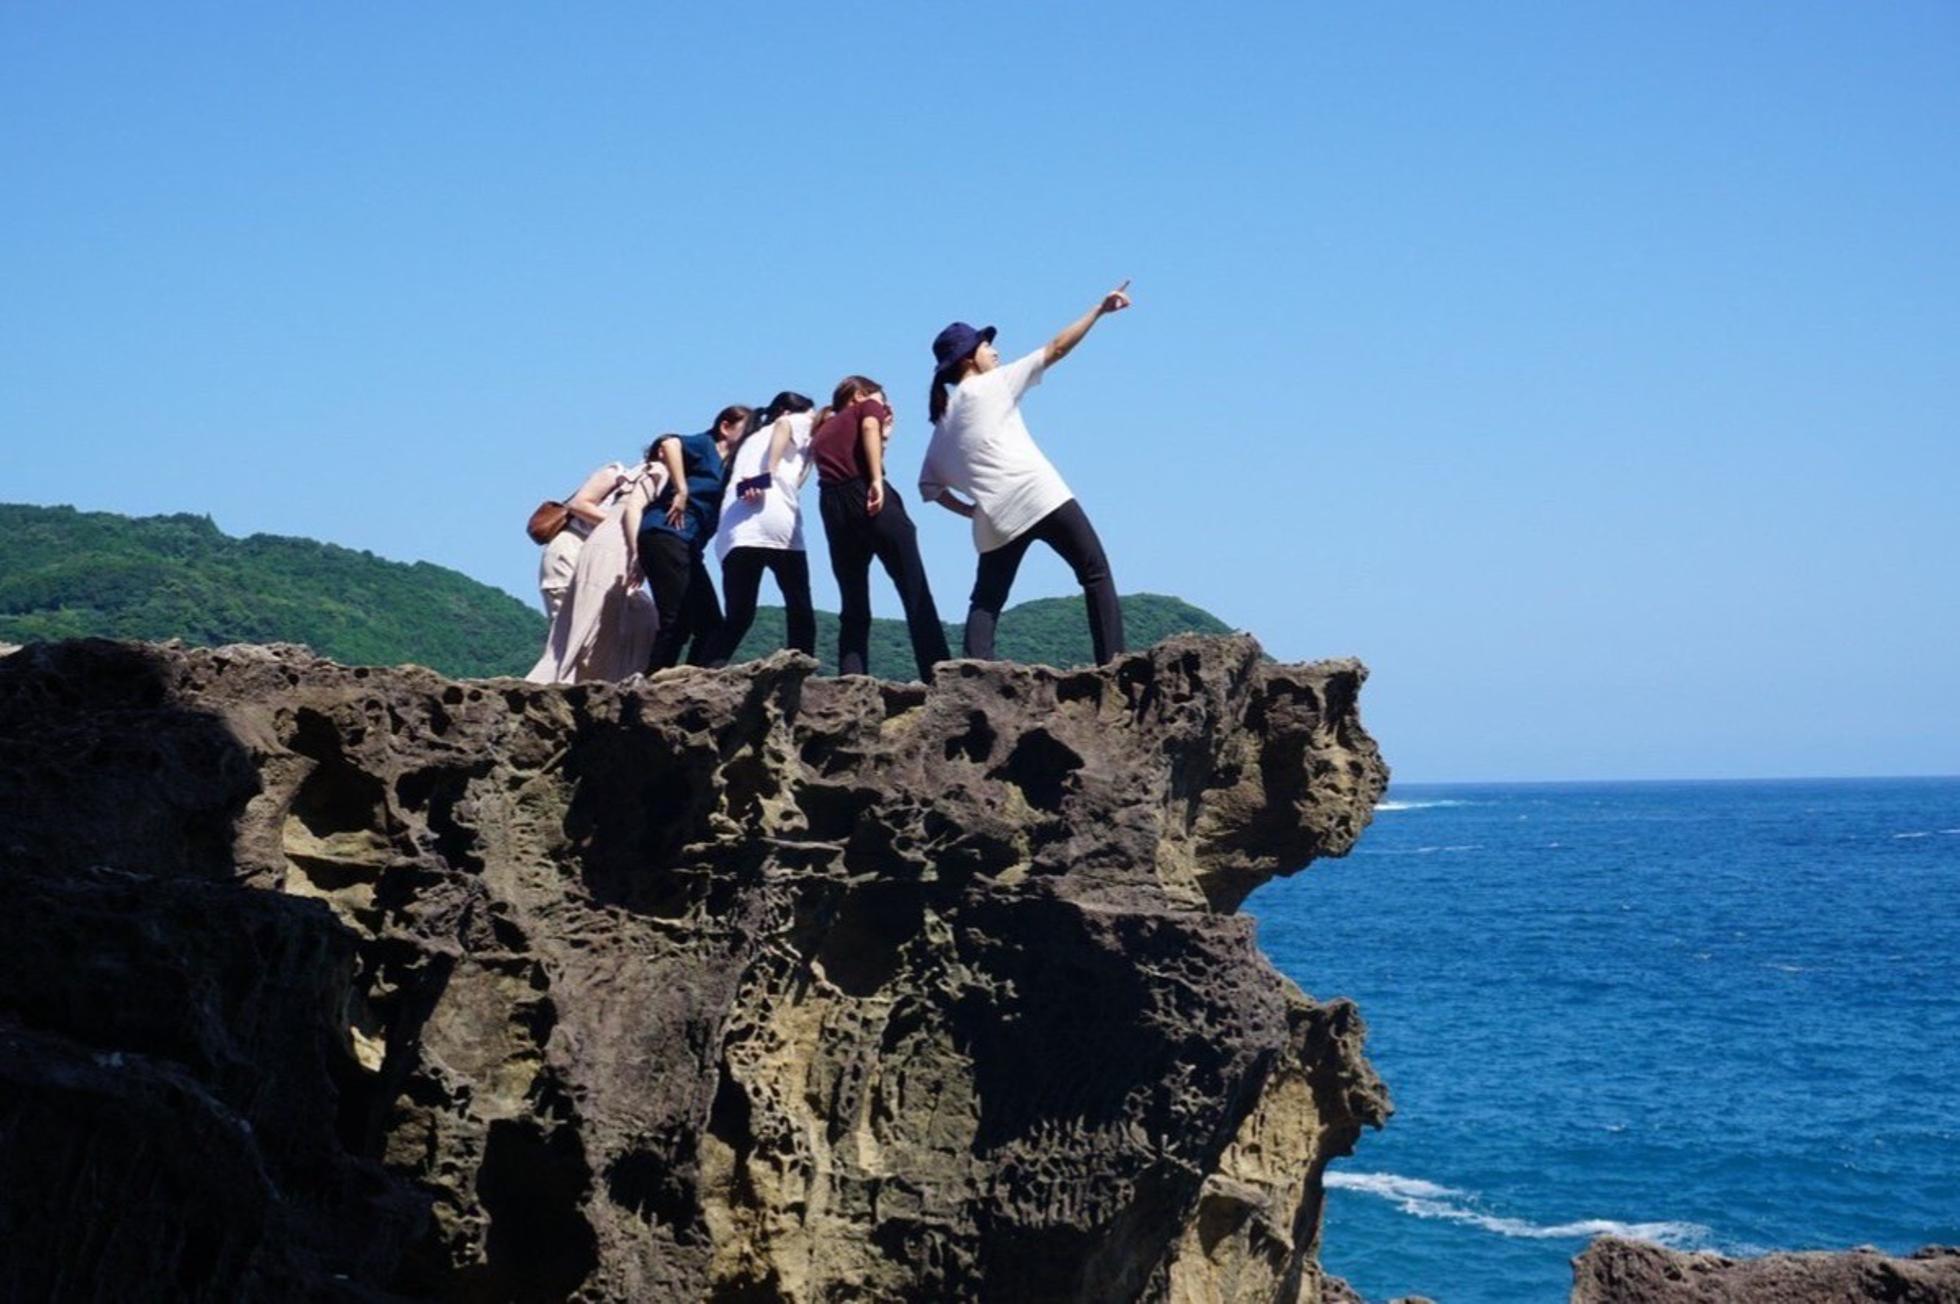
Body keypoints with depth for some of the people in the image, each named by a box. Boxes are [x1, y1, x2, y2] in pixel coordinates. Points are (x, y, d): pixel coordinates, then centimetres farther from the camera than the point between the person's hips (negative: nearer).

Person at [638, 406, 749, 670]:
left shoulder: (730, 467, 24)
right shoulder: (705, 445, 2)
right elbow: (670, 444, -17)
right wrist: (681, 491, -17)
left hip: (689, 547, 9)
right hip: (666, 536, -9)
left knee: (710, 624, 6)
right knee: (675, 622, -15)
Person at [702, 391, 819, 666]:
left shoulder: (751, 439, 36)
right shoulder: (796, 423, 20)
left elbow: (736, 478, 19)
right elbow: (783, 425, -4)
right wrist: (770, 474, -11)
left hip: (734, 533, 5)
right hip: (775, 525, -5)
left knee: (738, 617, 3)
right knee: (800, 612, 2)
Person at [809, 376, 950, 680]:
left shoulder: (822, 432, 31)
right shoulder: (867, 407, 16)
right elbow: (870, 427, -6)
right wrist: (877, 480, -15)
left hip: (832, 505, 5)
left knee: (853, 611, 8)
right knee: (917, 597, -2)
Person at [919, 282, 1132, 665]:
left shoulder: (942, 423, 20)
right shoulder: (994, 384, 6)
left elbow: (929, 487, 18)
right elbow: (1056, 348, 3)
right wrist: (1099, 310, 6)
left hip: (994, 521, 5)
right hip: (1040, 497, -5)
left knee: (986, 601, 11)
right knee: (1096, 575, -1)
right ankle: (1113, 664, -13)